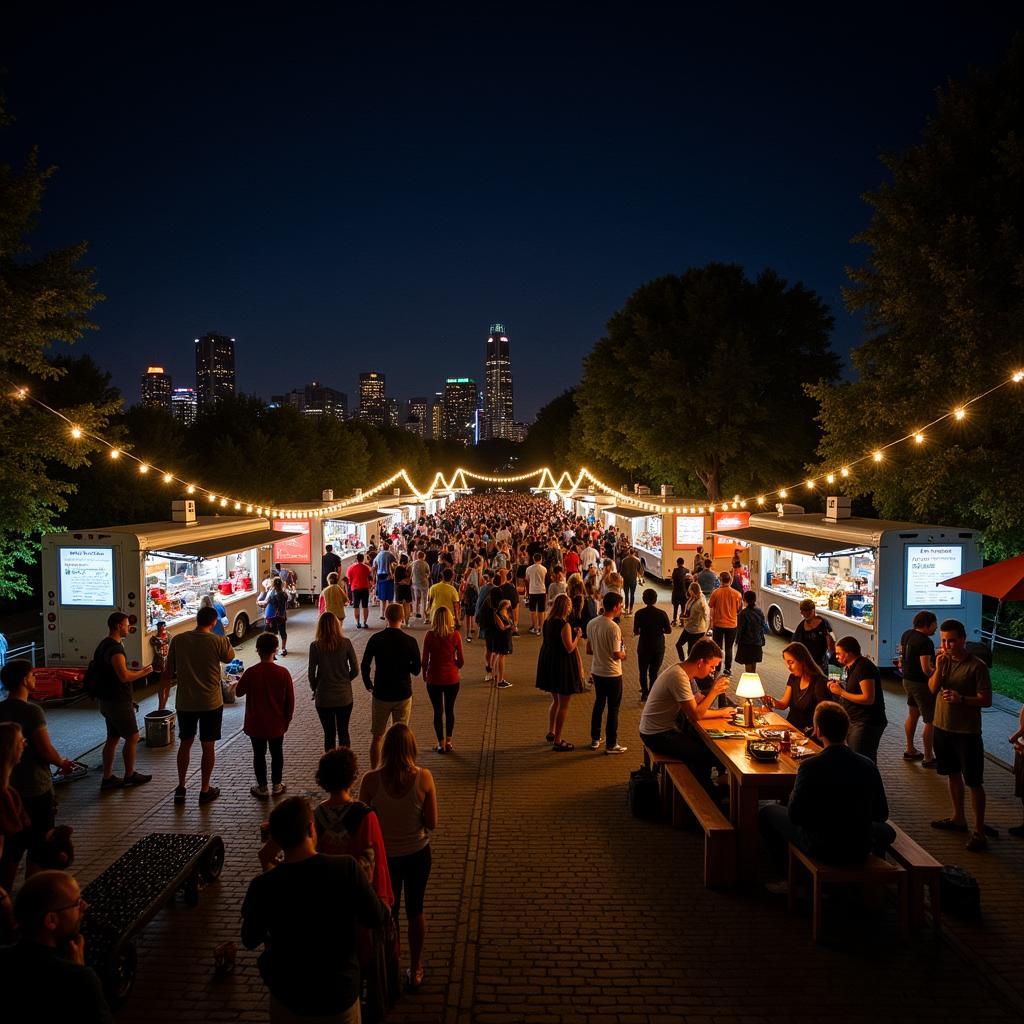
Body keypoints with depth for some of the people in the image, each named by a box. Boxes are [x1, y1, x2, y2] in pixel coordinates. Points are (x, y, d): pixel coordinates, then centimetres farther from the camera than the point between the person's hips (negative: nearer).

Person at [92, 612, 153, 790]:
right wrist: (143, 672, -14)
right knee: (132, 737, 3)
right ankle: (130, 776, 13)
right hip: (118, 702, -10)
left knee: (113, 738, 14)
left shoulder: (105, 645, 11)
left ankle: (107, 778, 17)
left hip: (108, 700, 10)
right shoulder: (115, 648, -22)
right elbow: (124, 676, -30)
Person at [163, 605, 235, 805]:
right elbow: (229, 657, 8)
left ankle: (180, 788, 24)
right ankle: (205, 790, 18)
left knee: (185, 744, 19)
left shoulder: (178, 640, -6)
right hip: (211, 703, -2)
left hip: (185, 702, 3)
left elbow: (169, 670, 2)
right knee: (208, 746, 10)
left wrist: (167, 682, 21)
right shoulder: (218, 641, -13)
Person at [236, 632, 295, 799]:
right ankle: (277, 785, 27)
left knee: (259, 754, 13)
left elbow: (239, 692, 1)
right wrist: (287, 720, 7)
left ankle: (262, 788, 21)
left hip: (256, 725, -1)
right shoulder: (283, 673, -13)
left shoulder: (250, 673, -17)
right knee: (277, 753, 17)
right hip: (277, 725, 1)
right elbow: (290, 700, -7)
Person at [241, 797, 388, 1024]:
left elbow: (250, 941, -3)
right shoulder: (347, 868, -23)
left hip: (288, 998, 0)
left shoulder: (262, 886, -21)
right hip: (341, 994, 0)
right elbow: (376, 918, -11)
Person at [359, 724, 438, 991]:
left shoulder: (371, 780, -21)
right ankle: (415, 971, 37)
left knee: (388, 913, 21)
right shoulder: (424, 777, -20)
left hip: (384, 855, 0)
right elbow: (432, 823, -14)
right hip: (417, 853, 1)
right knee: (415, 911, 22)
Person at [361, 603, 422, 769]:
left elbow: (365, 666, -4)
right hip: (403, 694, 0)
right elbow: (416, 670, -5)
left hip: (381, 694, 0)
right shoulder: (410, 641, -10)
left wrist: (369, 685, 10)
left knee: (377, 737, 13)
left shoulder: (375, 639, -8)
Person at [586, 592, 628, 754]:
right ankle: (611, 744, 14)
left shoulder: (591, 624, -1)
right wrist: (623, 655, -2)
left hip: (597, 671, 7)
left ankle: (595, 739, 29)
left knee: (599, 704, 20)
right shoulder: (613, 627, -23)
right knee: (613, 709, 6)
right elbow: (616, 655, -23)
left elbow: (589, 649, 6)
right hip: (612, 673, -7)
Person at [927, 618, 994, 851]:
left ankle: (979, 832, 8)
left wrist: (961, 698, -29)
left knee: (974, 782, 1)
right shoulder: (944, 660, 3)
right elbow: (932, 688, -3)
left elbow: (986, 700, -14)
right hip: (943, 727, 6)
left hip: (967, 732, -6)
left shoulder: (977, 666, -15)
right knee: (953, 774, 19)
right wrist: (938, 668, -17)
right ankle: (958, 818, 34)